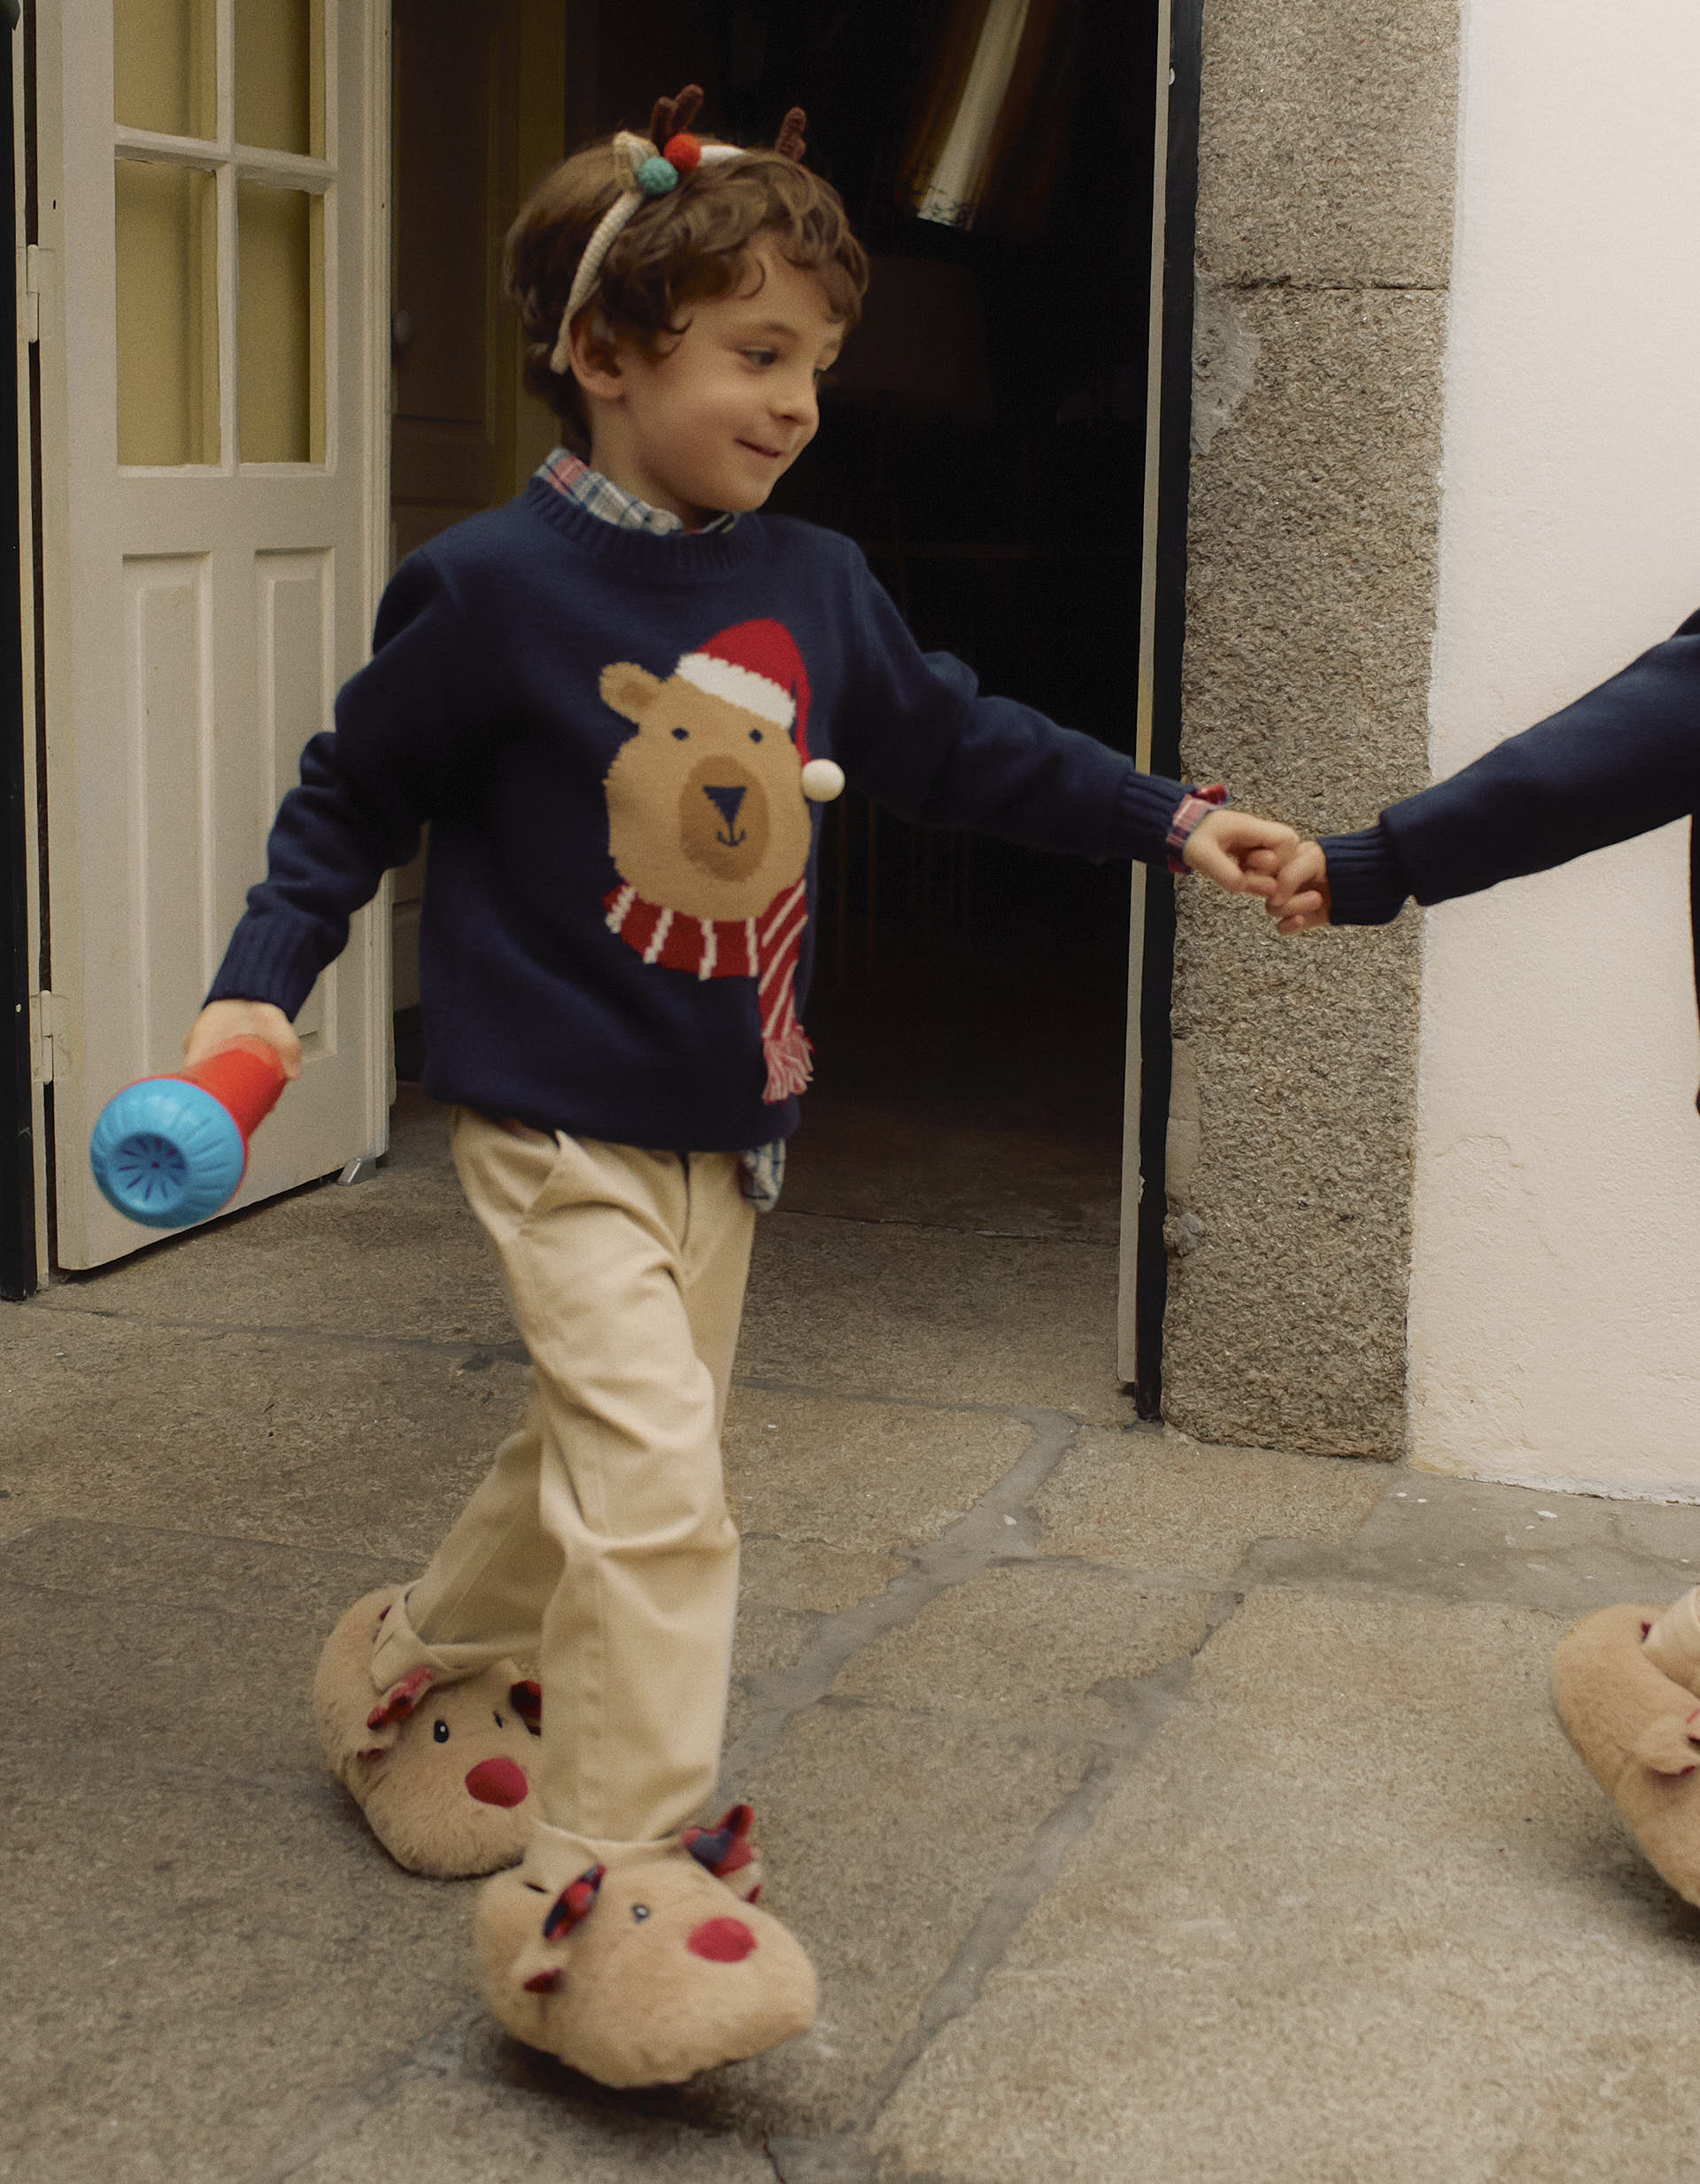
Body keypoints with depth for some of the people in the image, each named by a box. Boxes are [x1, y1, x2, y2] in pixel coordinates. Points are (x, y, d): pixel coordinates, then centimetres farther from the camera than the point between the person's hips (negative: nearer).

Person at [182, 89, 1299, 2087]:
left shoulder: (813, 585, 1)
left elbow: (955, 743, 12)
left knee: (599, 1453, 19)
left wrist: (1171, 820, 8)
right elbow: (354, 797, -4)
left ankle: (429, 1666, 45)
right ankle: (603, 1885, -5)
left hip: (728, 1122, 7)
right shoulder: (490, 588, -14)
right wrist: (260, 984, -12)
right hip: (559, 1119, -6)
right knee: (655, 1476, -15)